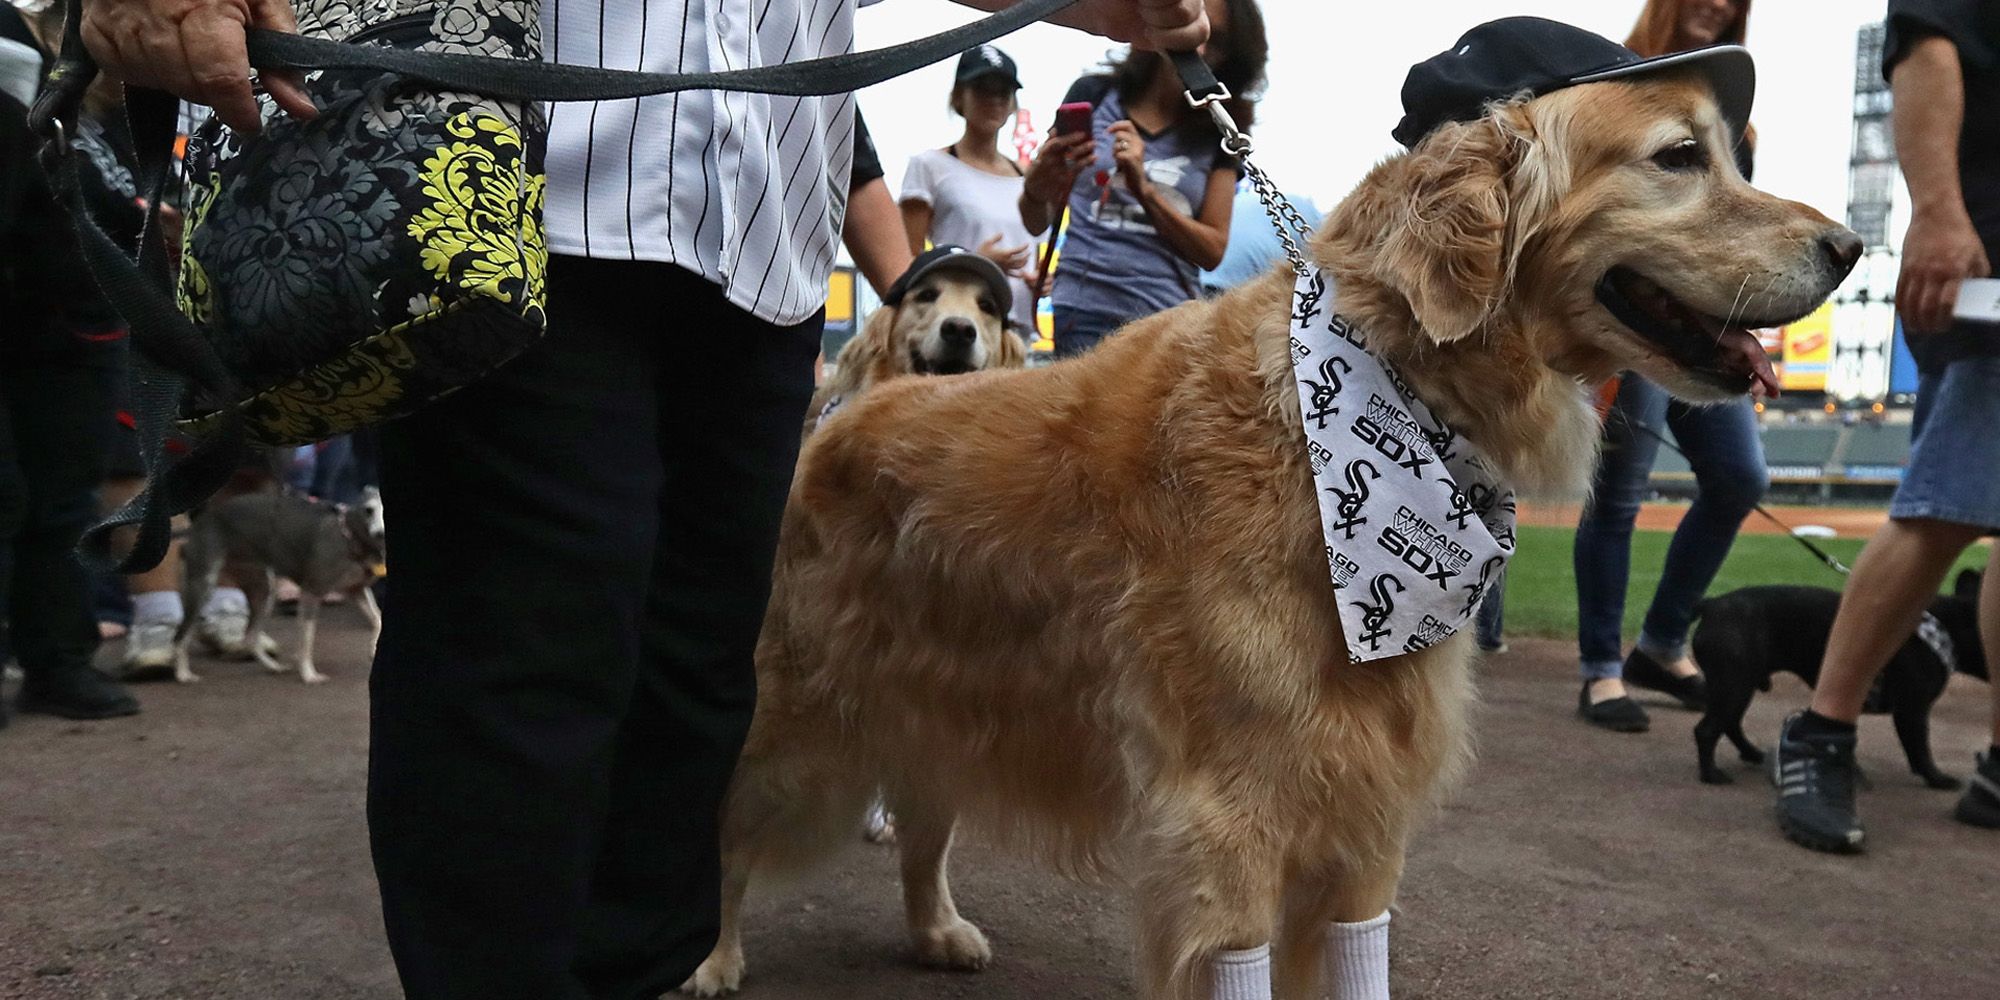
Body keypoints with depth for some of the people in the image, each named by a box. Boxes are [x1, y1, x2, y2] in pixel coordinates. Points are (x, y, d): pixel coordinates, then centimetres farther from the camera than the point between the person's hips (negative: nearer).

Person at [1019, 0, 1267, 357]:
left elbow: (1212, 250, 3)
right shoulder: (1094, 95, 8)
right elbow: (1038, 223, 8)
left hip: (1174, 316, 1)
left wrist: (1145, 190, -11)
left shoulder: (1217, 131, 9)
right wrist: (1036, 189, -16)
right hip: (1088, 313, -1)